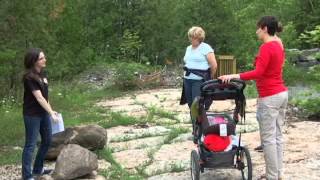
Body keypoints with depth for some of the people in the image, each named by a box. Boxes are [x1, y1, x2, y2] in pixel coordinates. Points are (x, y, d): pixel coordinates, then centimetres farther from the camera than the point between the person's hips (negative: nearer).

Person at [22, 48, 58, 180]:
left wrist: (50, 111, 9)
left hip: (43, 113, 9)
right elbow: (39, 98, -22)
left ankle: (38, 169, 31)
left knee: (47, 141, 16)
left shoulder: (42, 73, 4)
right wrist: (51, 113, -20)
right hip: (32, 115, -9)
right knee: (30, 145, -2)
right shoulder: (29, 77, -21)